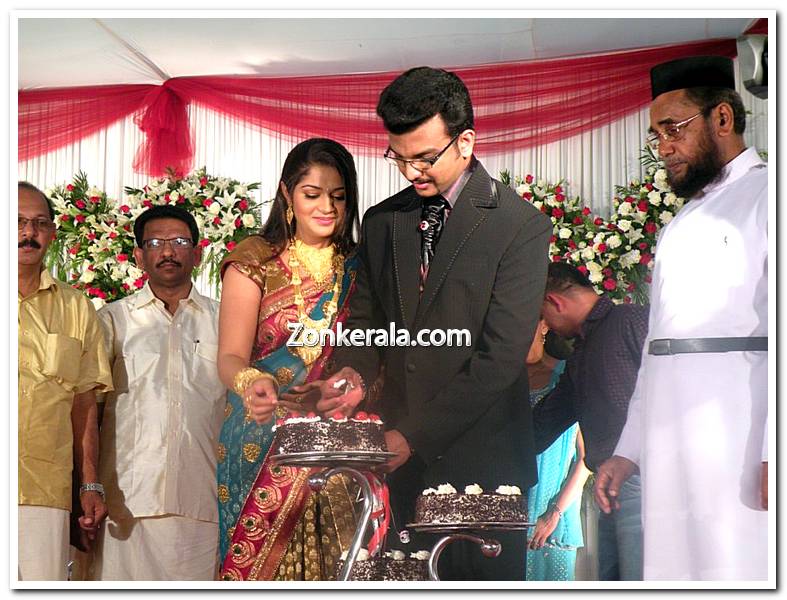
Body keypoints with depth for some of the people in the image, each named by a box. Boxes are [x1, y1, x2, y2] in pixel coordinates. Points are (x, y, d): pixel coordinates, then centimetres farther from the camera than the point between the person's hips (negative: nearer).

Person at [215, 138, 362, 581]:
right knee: (259, 563, -4)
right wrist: (250, 383, -29)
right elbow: (231, 356, -7)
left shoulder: (355, 268, 11)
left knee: (338, 566, -2)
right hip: (266, 443, -3)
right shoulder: (254, 261, 1)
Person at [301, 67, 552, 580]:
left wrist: (414, 437, -16)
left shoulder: (520, 225, -9)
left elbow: (501, 356, -14)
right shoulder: (382, 221, 9)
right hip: (401, 459, 4)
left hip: (481, 457, -4)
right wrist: (357, 370, -6)